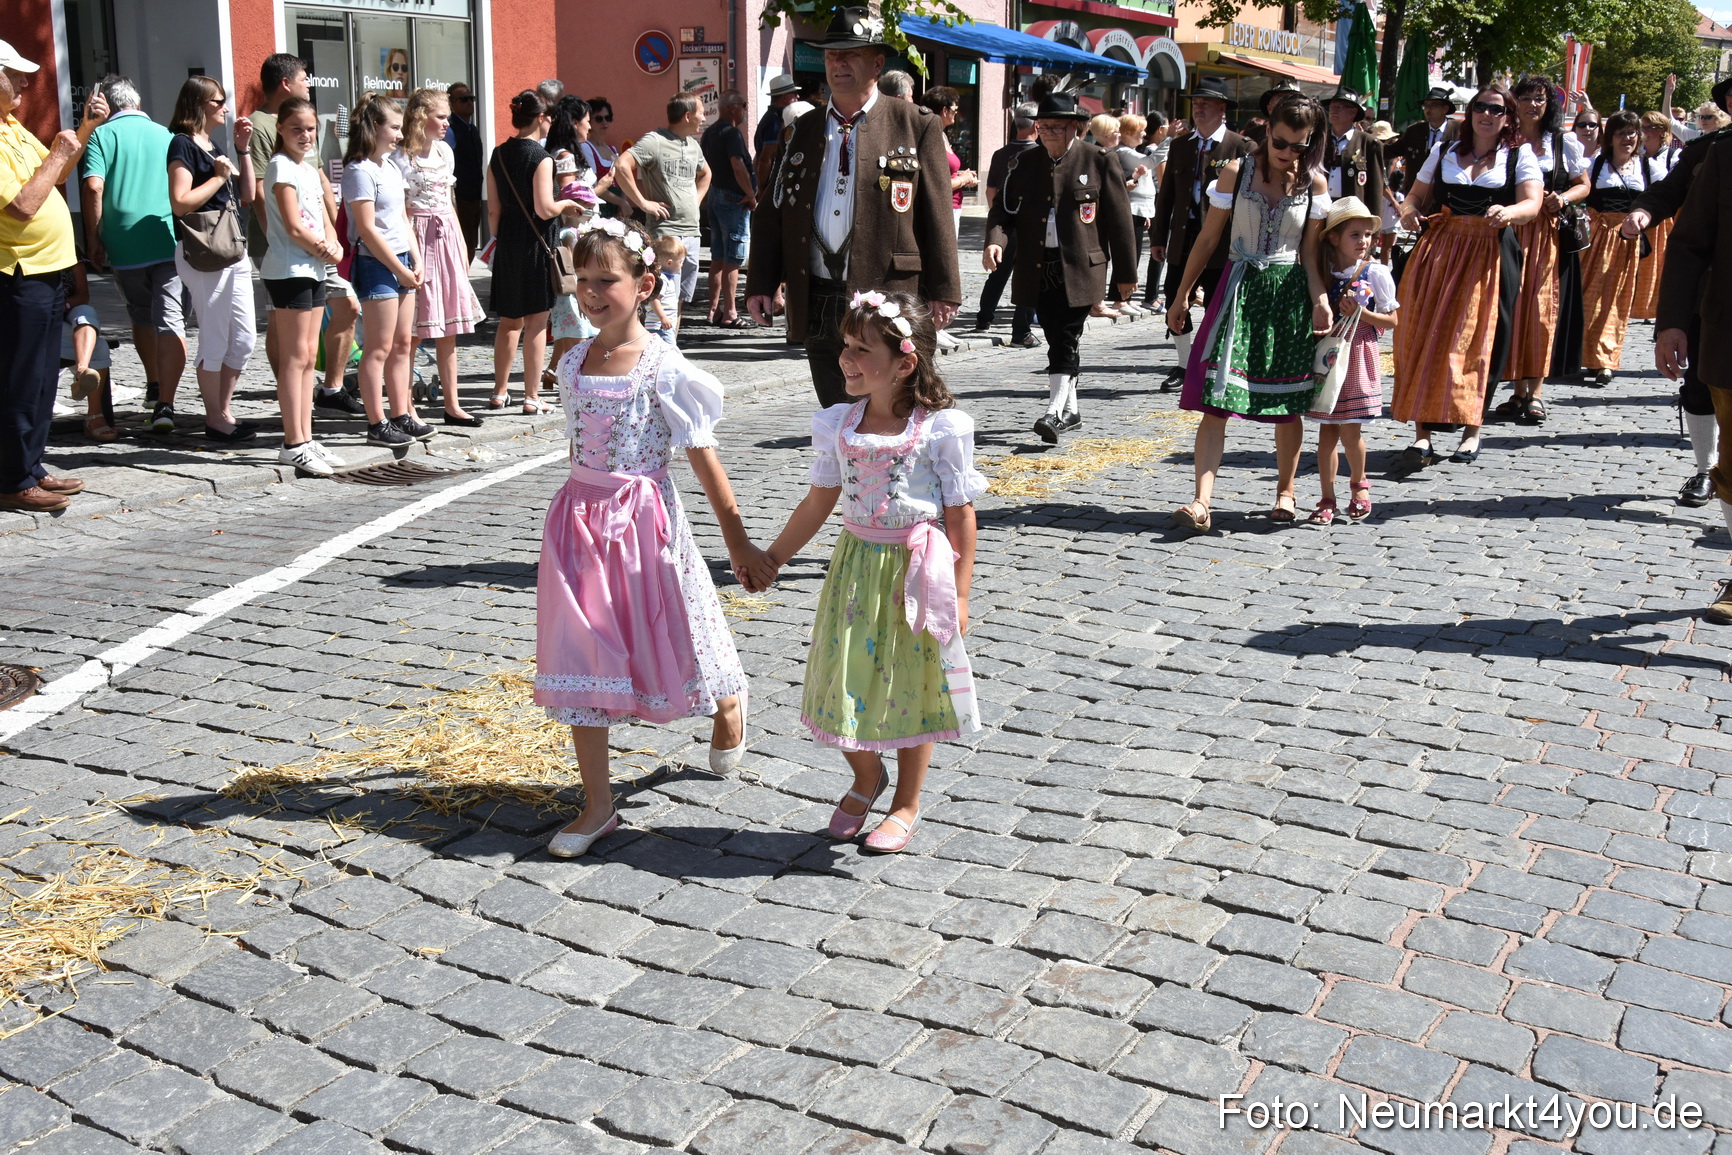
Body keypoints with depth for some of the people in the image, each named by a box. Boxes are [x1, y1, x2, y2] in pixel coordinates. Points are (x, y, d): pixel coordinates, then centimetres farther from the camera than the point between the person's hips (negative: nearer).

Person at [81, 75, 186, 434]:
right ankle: (164, 405, -15)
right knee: (169, 320, -4)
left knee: (141, 316, 20)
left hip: (125, 243, -1)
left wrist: (94, 239, -3)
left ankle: (155, 387, 34)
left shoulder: (102, 134, 1)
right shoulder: (166, 135, 11)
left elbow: (93, 187, -11)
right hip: (170, 242, 1)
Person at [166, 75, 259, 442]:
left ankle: (224, 411, 19)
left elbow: (246, 197, 15)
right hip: (201, 252, -9)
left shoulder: (213, 147, 18)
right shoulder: (183, 144, -8)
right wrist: (218, 177, -14)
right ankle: (214, 418, 6)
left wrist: (243, 150, 10)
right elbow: (180, 203, -19)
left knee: (244, 338, 9)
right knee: (215, 339, -3)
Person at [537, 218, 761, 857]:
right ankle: (597, 803, 12)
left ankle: (728, 701, 46)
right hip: (579, 519, 5)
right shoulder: (572, 364, 4)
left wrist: (739, 544, -7)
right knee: (581, 660, 3)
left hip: (644, 518, -4)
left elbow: (703, 457, -9)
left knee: (670, 640, 11)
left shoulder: (664, 368, -11)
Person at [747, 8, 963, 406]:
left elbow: (937, 215, -2)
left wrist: (942, 290, -7)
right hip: (817, 305, 4)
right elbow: (772, 211, 13)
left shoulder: (916, 125, 1)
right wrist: (762, 283, 4)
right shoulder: (804, 130, 13)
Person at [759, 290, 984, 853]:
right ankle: (866, 777, 35)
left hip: (917, 573, -4)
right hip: (856, 566, 4)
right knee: (845, 678, 6)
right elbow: (818, 503, 8)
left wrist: (959, 594, -9)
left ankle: (907, 804, 27)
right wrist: (773, 558, 8)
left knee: (910, 687, 8)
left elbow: (960, 515, -8)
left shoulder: (942, 428, -12)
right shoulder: (839, 424, 0)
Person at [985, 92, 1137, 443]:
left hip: (1080, 269, -4)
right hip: (1037, 269, 4)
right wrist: (995, 241, -15)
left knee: (1066, 342, -11)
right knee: (1056, 341, 11)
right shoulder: (1024, 163, 10)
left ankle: (1054, 412, -14)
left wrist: (1126, 272, 1)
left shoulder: (1099, 161, 0)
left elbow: (1119, 220, 1)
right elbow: (1004, 210, 8)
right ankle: (1071, 410, 24)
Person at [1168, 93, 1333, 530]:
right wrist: (1181, 295, 7)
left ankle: (1285, 491, 26)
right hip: (1240, 288, -1)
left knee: (1287, 404, 8)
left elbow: (1310, 249, 4)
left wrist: (1320, 298, -10)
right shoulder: (1236, 172, 0)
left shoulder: (1315, 182, 3)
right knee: (1217, 400, -12)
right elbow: (1208, 239, 5)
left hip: (1290, 294, 1)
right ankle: (1202, 502, -17)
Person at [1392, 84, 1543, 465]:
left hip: (1490, 257, -2)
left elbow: (1532, 205, -5)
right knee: (1427, 337, -8)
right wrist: (1409, 212, -9)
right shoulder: (1444, 152, 15)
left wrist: (1508, 212, -28)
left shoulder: (1520, 155, 8)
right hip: (1439, 252, 2)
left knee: (1479, 340, -4)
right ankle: (1422, 432, -9)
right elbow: (1416, 195, 15)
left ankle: (1472, 429, 9)